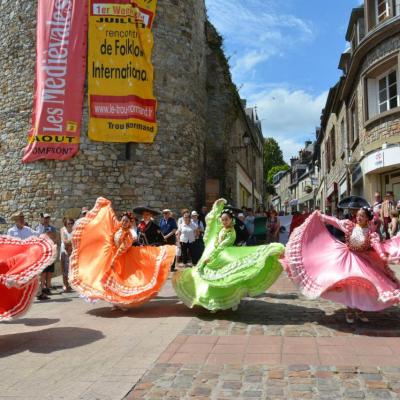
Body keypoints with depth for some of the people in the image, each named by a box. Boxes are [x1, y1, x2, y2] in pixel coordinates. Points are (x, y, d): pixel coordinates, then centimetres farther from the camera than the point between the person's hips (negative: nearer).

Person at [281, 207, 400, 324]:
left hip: (364, 261, 0)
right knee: (348, 284, 0)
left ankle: (359, 310, 19)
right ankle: (350, 311, 13)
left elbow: (377, 244, -26)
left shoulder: (371, 233, -11)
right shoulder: (349, 225, -7)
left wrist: (384, 256, -44)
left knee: (362, 285, 2)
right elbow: (335, 221, -2)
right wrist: (320, 216, -2)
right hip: (348, 258, 0)